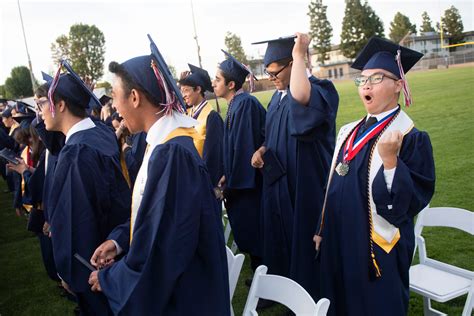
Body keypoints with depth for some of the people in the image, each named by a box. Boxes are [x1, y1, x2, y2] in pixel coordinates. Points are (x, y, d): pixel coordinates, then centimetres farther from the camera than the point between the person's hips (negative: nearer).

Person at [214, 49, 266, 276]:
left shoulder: (245, 104, -18)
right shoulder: (235, 105, 10)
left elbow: (245, 147, -21)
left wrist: (231, 183, -16)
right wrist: (227, 176, 11)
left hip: (248, 185, -9)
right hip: (239, 181, 9)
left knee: (253, 233, 2)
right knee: (248, 233, 18)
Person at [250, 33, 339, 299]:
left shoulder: (320, 89, -15)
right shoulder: (279, 96, 11)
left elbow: (301, 97, -42)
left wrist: (299, 54, -30)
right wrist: (263, 150, 1)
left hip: (305, 184, -8)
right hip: (278, 181, 8)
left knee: (303, 242, 3)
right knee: (280, 238, 18)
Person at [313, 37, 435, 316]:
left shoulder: (410, 137, -12)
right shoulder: (350, 132, 7)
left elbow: (414, 200, -18)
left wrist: (390, 159, -30)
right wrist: (323, 230, 14)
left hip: (377, 249, -6)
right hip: (338, 241, 6)